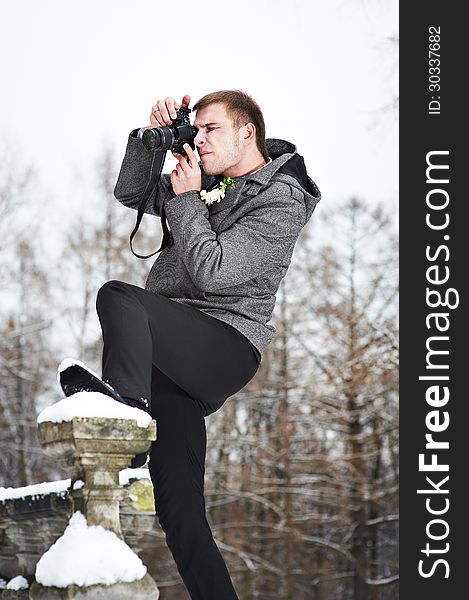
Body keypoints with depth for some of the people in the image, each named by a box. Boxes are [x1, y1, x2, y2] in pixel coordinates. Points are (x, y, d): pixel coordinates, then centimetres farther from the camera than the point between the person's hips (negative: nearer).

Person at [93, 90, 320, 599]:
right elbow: (132, 195, 21)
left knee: (118, 298, -30)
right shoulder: (211, 181, 20)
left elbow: (210, 271, -15)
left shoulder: (281, 203, -5)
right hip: (177, 353, 7)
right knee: (179, 513, -1)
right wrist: (152, 137, 7)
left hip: (225, 344, -7)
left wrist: (186, 199, -7)